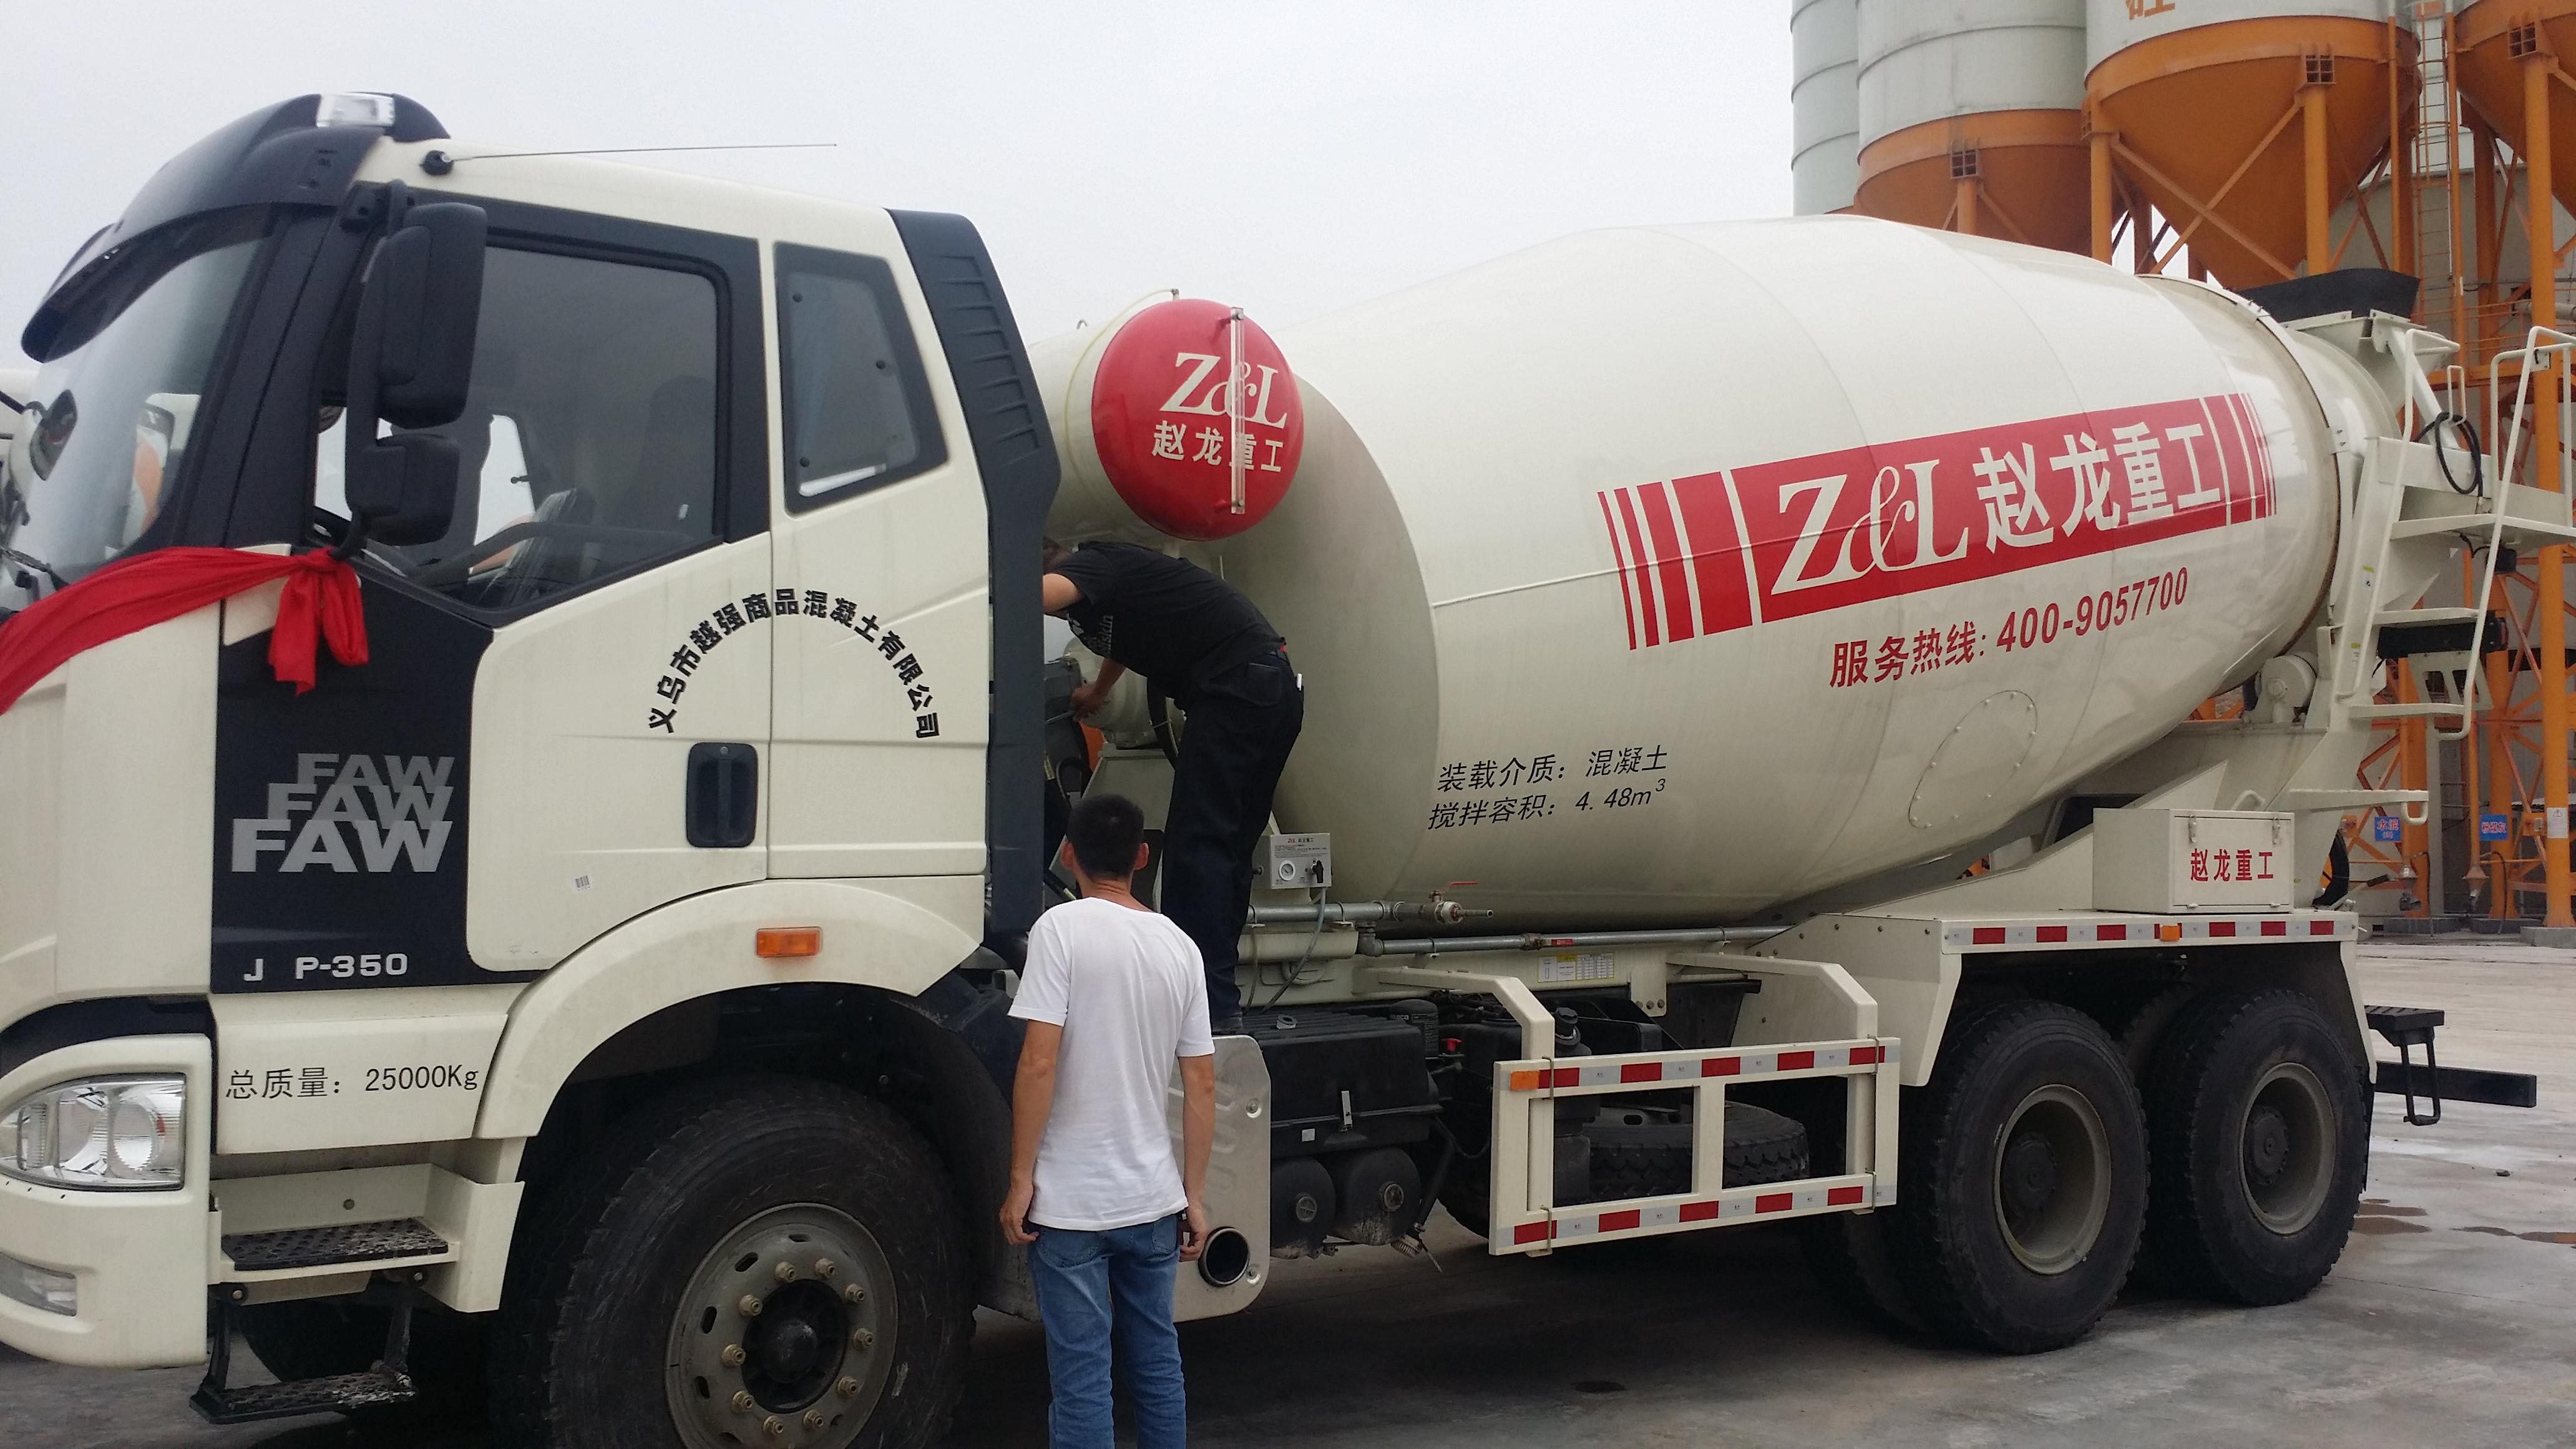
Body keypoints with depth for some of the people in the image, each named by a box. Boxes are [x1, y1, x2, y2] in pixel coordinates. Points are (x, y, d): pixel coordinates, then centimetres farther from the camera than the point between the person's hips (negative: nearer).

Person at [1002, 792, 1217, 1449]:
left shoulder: (1062, 928, -10)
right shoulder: (1179, 946, 6)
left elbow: (1039, 1062, -16)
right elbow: (1202, 1085, 7)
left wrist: (1020, 1180, -9)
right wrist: (1193, 1197, 13)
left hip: (1071, 1200, -5)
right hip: (1152, 1199, 5)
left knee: (1082, 1376, 1)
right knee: (1157, 1364, 16)